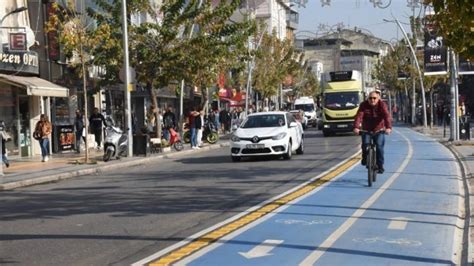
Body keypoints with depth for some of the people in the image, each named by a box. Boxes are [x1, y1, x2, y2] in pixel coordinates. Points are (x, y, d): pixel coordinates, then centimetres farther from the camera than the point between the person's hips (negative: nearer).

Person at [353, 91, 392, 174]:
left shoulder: (382, 105, -14)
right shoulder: (364, 105, -12)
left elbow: (387, 116, -28)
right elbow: (359, 116, -25)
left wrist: (388, 127, -46)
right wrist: (356, 127, -42)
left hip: (379, 129, -1)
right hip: (366, 129, 1)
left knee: (379, 146, -14)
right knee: (365, 143, -18)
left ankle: (380, 165, -3)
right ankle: (364, 158, 13)